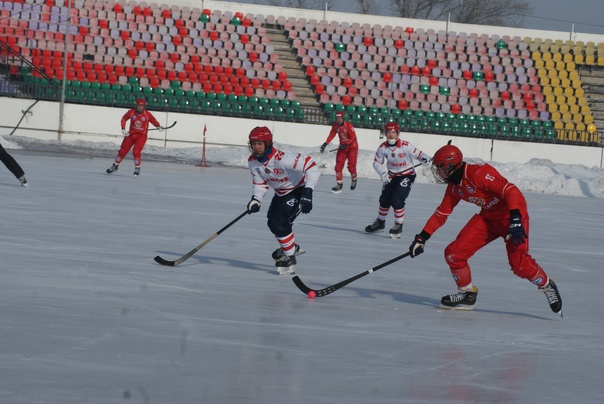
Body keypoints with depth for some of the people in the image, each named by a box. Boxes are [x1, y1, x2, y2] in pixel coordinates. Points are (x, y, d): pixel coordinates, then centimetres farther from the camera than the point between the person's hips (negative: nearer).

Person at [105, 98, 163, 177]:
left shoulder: (147, 115, -13)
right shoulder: (131, 112, -9)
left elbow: (154, 121, 0)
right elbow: (124, 119, 6)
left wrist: (159, 126, -19)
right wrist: (123, 129, -3)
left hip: (141, 136, -3)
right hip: (131, 134, 3)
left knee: (136, 151, -20)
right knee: (123, 151, 6)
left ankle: (137, 168, -5)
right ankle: (115, 165, 24)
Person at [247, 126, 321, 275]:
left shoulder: (282, 158, -36)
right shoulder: (252, 161, -13)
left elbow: (312, 167, -37)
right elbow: (260, 183, 1)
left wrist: (307, 193, -41)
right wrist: (255, 199, -18)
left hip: (298, 190, -9)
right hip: (281, 193, 9)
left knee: (280, 222, -22)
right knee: (272, 222, 19)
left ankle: (289, 259, -7)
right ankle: (291, 246, 46)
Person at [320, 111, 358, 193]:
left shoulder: (349, 126, -21)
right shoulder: (335, 126, -3)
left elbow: (353, 138, -22)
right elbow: (331, 135, 2)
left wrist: (346, 144, -33)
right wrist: (325, 144, -11)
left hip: (352, 147, -5)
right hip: (342, 147, 5)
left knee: (351, 166, -12)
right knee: (338, 165, -5)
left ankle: (354, 179, 19)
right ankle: (339, 185, -2)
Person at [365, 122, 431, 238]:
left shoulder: (405, 146, -23)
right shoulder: (383, 147, -11)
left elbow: (418, 154, -20)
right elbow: (377, 163, -1)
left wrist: (425, 159, -43)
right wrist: (383, 173, -18)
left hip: (407, 175, -5)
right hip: (392, 176, 5)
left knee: (397, 200, -18)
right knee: (384, 199, 7)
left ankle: (398, 226, -2)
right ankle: (380, 223, 30)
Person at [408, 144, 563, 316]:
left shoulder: (478, 173, -25)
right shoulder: (454, 187, 3)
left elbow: (510, 190, -31)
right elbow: (442, 213, 14)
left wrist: (515, 221, -40)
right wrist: (422, 238, 12)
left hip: (513, 214, -8)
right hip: (487, 217, 8)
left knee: (519, 263, -23)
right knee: (454, 253, -4)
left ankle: (547, 287, 4)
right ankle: (467, 295, 13)